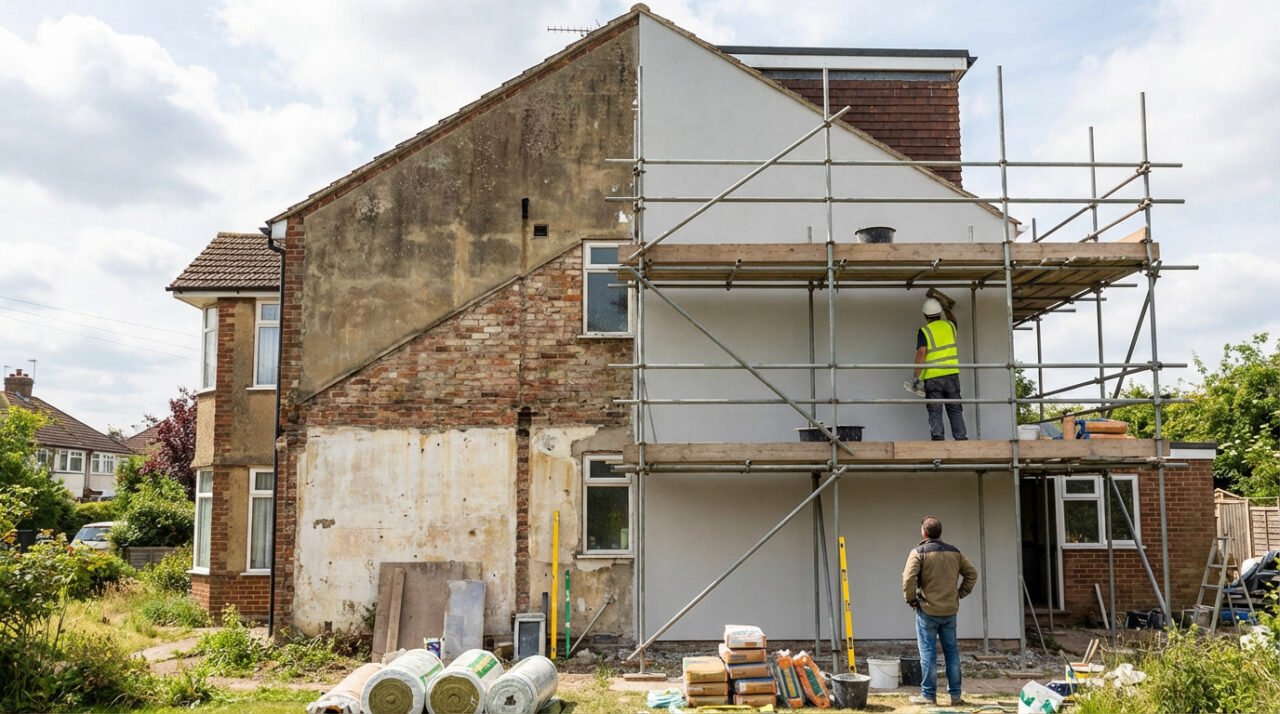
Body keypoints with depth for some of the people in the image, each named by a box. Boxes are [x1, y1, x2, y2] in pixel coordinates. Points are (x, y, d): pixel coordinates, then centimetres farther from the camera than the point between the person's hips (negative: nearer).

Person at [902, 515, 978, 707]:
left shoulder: (919, 552, -9)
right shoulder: (954, 552, 8)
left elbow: (909, 578, -18)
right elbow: (972, 573, 12)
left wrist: (910, 599, -4)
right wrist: (961, 593, 15)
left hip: (927, 610, -4)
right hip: (950, 610, 5)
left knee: (928, 653, 1)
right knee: (952, 651, 11)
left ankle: (928, 695, 4)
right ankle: (955, 695, 15)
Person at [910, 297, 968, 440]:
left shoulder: (924, 331, -4)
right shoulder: (949, 325, 9)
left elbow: (921, 353, -14)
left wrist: (917, 378, -13)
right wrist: (947, 309, 55)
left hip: (932, 377, -3)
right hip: (951, 374, 3)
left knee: (935, 411, 0)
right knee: (955, 410, 9)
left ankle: (937, 437, -9)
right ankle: (961, 438, 6)